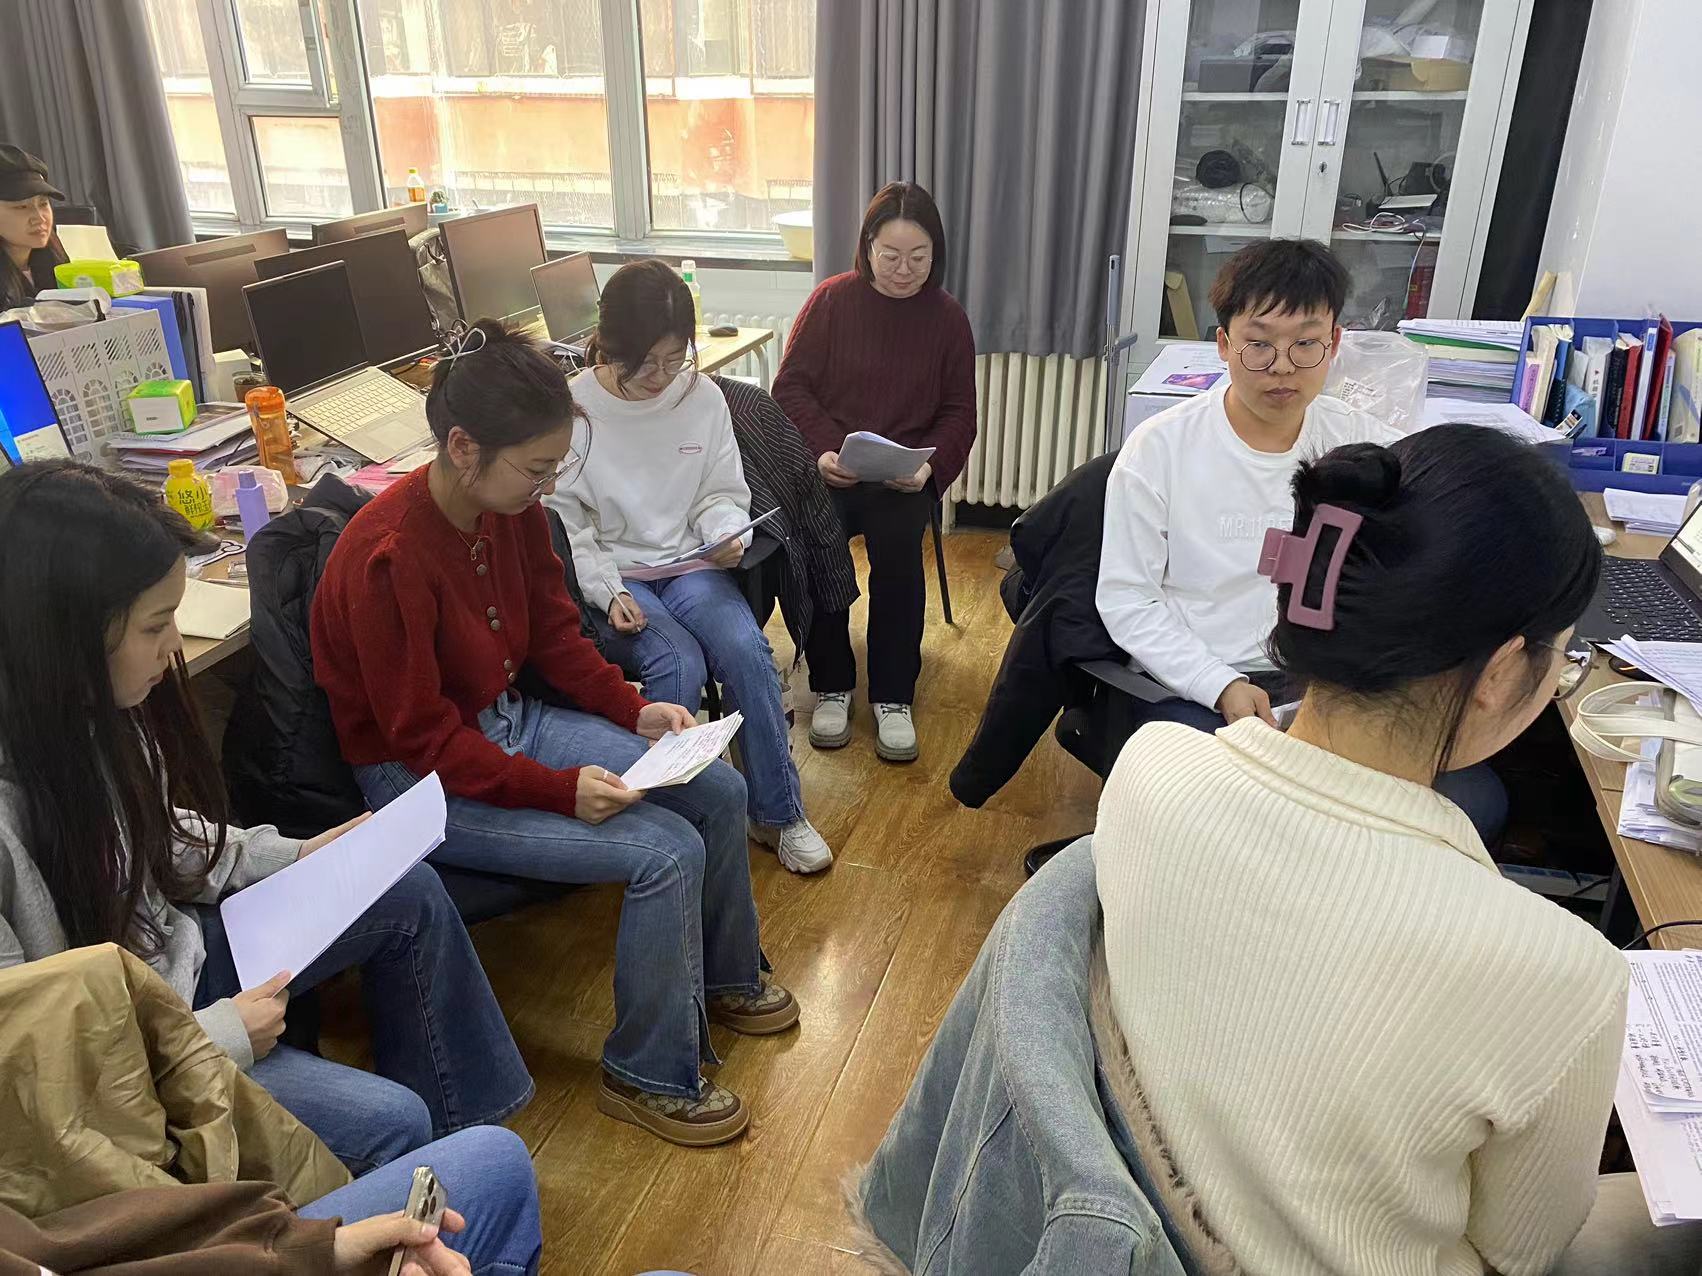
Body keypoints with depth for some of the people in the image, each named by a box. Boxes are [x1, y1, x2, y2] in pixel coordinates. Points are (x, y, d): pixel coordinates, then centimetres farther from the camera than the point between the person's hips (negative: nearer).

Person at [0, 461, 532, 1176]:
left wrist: (294, 857, 2)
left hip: (169, 952, 8)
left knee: (410, 895, 9)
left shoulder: (84, 710, -11)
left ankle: (453, 1128, 24)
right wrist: (216, 1037, -21)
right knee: (388, 1124, -17)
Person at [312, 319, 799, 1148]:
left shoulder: (513, 509, -7)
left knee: (719, 792, 1)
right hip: (418, 779, -8)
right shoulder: (388, 557, -29)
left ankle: (725, 977, 28)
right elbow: (423, 738, -24)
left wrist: (634, 710, -5)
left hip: (511, 718, 8)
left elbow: (555, 630, 7)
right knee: (665, 853, -20)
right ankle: (649, 1077, 3)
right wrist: (560, 790, -29)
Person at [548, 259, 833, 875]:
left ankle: (778, 814, -8)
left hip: (691, 565, 3)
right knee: (679, 664, -30)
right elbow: (564, 523, -5)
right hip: (609, 575, -3)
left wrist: (728, 535, -12)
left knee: (746, 647, -25)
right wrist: (606, 592, -18)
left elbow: (722, 494, 10)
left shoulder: (702, 396, 2)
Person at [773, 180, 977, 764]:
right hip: (831, 467, 0)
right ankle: (832, 686, -8)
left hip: (906, 474, 0)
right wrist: (823, 449, -16)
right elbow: (791, 386, 1)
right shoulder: (832, 300, 2)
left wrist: (930, 464, -12)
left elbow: (958, 413, 8)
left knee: (897, 540, -31)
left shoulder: (948, 316, 6)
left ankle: (893, 696, -15)